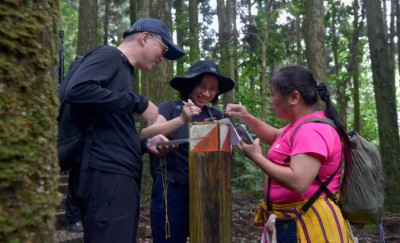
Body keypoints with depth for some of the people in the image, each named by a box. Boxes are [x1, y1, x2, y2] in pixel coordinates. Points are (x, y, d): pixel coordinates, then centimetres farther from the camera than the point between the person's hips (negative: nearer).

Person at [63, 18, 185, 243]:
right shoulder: (108, 56, -2)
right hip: (107, 175, -9)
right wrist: (140, 103, -15)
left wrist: (146, 144, 9)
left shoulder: (124, 71, 24)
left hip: (121, 176, 9)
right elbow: (77, 90, -23)